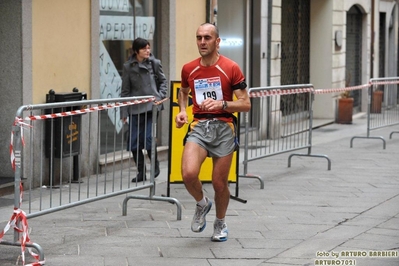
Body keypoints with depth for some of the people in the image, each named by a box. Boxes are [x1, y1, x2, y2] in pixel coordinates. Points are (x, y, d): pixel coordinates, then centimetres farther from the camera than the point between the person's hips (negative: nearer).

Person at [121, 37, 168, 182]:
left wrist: (161, 95, -2)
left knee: (149, 138, -10)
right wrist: (123, 112, 4)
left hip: (152, 106, -2)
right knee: (134, 142, 0)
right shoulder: (128, 66, 3)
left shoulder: (154, 63, 2)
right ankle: (141, 172, 14)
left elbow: (163, 81, 15)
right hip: (135, 108, 2)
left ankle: (155, 167, 13)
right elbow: (125, 90, 7)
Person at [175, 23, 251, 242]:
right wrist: (182, 110, 8)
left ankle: (220, 223, 31)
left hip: (223, 127, -2)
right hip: (199, 126, 2)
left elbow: (245, 104, -4)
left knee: (220, 183, 2)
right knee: (188, 173, -22)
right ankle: (202, 203, 12)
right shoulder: (188, 69, 6)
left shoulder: (231, 68, -5)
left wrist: (221, 104, -20)